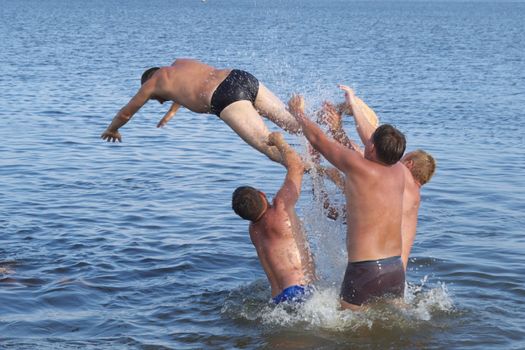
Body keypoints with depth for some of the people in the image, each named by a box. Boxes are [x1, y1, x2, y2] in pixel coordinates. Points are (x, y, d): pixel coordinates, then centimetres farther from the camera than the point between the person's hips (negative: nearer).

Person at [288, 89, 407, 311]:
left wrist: (298, 113, 23)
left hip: (364, 269, -6)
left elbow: (317, 139, 5)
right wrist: (353, 106, 39)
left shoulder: (357, 166, -10)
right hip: (396, 268, 6)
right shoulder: (399, 171, 7)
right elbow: (383, 143, 28)